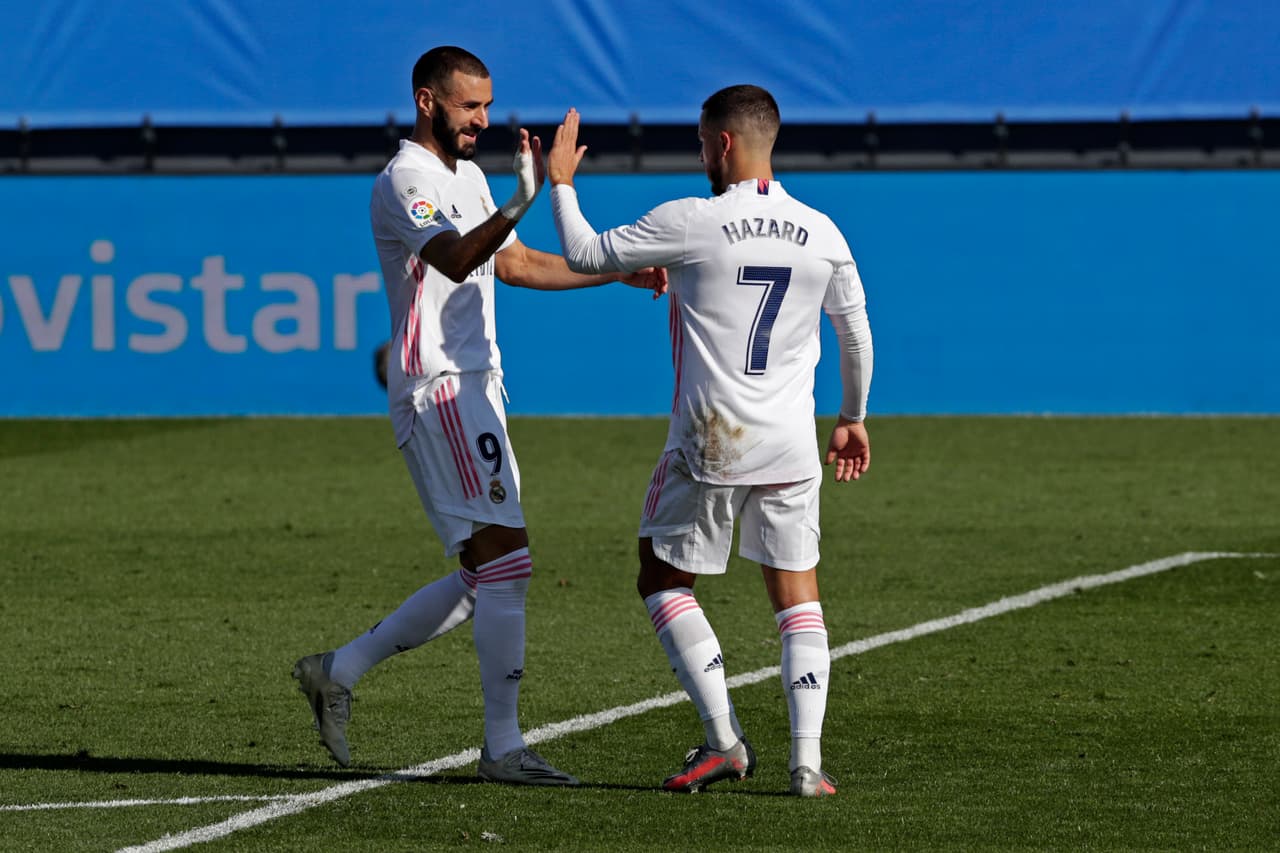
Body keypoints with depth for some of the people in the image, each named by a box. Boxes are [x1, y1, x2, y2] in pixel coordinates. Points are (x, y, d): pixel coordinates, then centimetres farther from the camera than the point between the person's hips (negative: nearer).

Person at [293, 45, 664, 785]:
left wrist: (621, 273, 24)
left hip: (474, 389, 10)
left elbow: (516, 263, 30)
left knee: (484, 576, 10)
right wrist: (521, 203, -45)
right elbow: (457, 260, -29)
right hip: (440, 390, -10)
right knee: (506, 563, -13)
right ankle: (503, 747, -10)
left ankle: (338, 672, 17)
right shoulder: (405, 182, -12)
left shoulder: (468, 177, 19)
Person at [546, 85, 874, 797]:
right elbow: (856, 333, 15)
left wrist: (561, 182, 16)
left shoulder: (690, 223, -11)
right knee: (797, 591, 10)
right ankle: (808, 760, -1)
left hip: (709, 445, -3)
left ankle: (726, 739, 3)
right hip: (791, 446, 4)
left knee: (665, 579, 13)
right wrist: (854, 418, 30)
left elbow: (586, 255, 0)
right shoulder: (821, 233, 2)